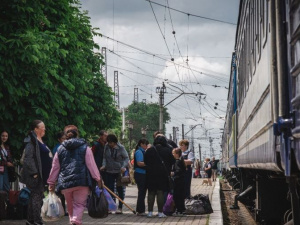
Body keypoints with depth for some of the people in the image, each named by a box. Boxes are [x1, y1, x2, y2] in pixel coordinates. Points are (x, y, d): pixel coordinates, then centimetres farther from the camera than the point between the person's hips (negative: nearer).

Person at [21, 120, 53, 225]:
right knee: (37, 197, -8)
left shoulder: (40, 141, 17)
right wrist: (34, 173, -23)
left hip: (42, 175, 10)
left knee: (35, 197, 13)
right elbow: (28, 158, -19)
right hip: (36, 176, -10)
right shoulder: (31, 141, -13)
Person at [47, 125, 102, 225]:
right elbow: (91, 165, -1)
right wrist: (98, 179, 3)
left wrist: (51, 183, 20)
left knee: (70, 206, 18)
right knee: (79, 204, -2)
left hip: (65, 183, 3)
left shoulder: (60, 149, 11)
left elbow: (55, 167, 13)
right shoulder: (85, 147, 3)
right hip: (81, 181, -3)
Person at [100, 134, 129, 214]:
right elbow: (104, 157, 8)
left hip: (119, 171, -3)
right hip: (109, 171, 3)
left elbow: (126, 158, -7)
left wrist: (123, 166, -22)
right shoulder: (107, 147, 1)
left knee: (120, 189, 3)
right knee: (110, 189, 2)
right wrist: (104, 165, -10)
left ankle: (120, 208, 8)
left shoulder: (120, 148, -9)